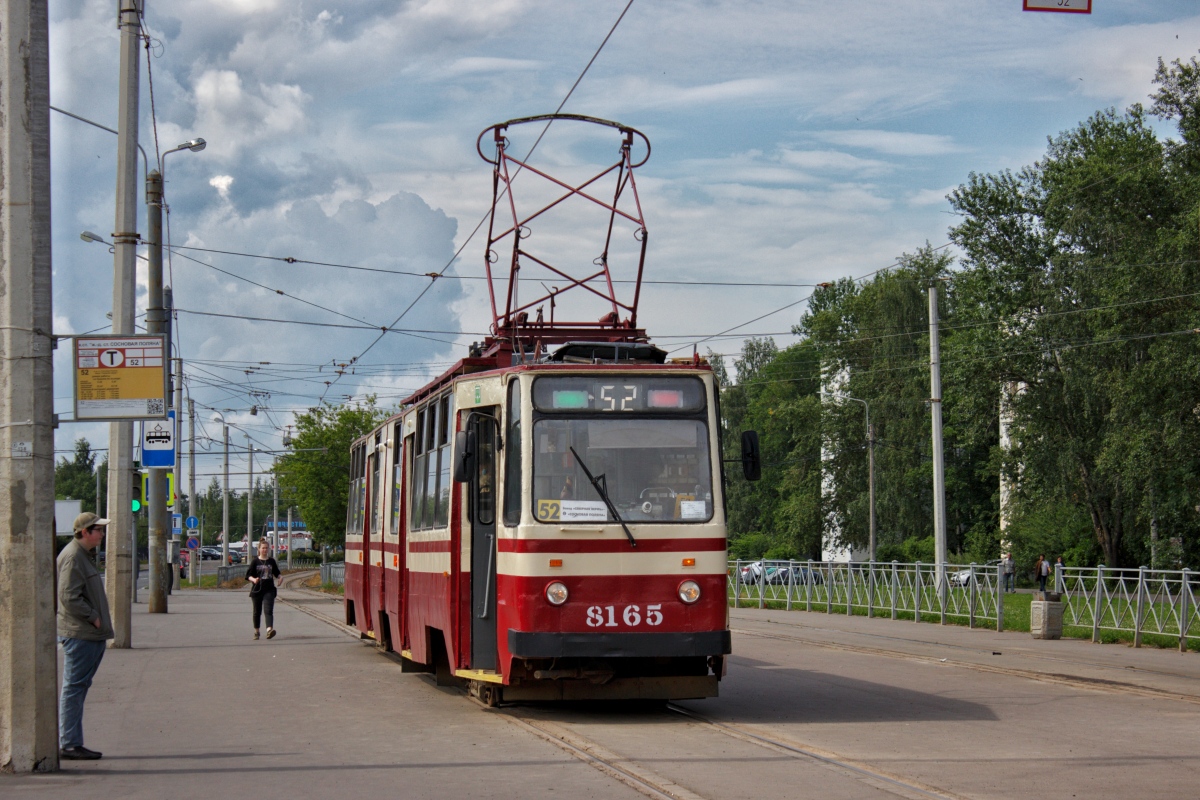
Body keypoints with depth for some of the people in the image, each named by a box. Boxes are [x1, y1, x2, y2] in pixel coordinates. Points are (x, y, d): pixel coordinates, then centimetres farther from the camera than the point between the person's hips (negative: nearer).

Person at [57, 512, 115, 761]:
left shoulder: (83, 555, 20)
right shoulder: (73, 557, -14)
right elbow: (69, 598, -21)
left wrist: (99, 621, 16)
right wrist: (94, 618, -15)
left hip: (90, 634, 11)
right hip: (79, 634, -11)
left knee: (77, 688, 12)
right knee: (74, 688, -7)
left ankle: (69, 743, 17)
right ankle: (69, 744, -5)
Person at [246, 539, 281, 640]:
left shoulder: (271, 561, 8)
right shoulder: (255, 561, 0)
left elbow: (276, 573, 18)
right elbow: (248, 575, -3)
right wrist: (253, 579, -23)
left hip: (269, 590, 0)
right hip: (257, 590, 0)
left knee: (268, 610, -15)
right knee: (257, 611, 9)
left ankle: (269, 629, -31)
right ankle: (256, 632, 25)